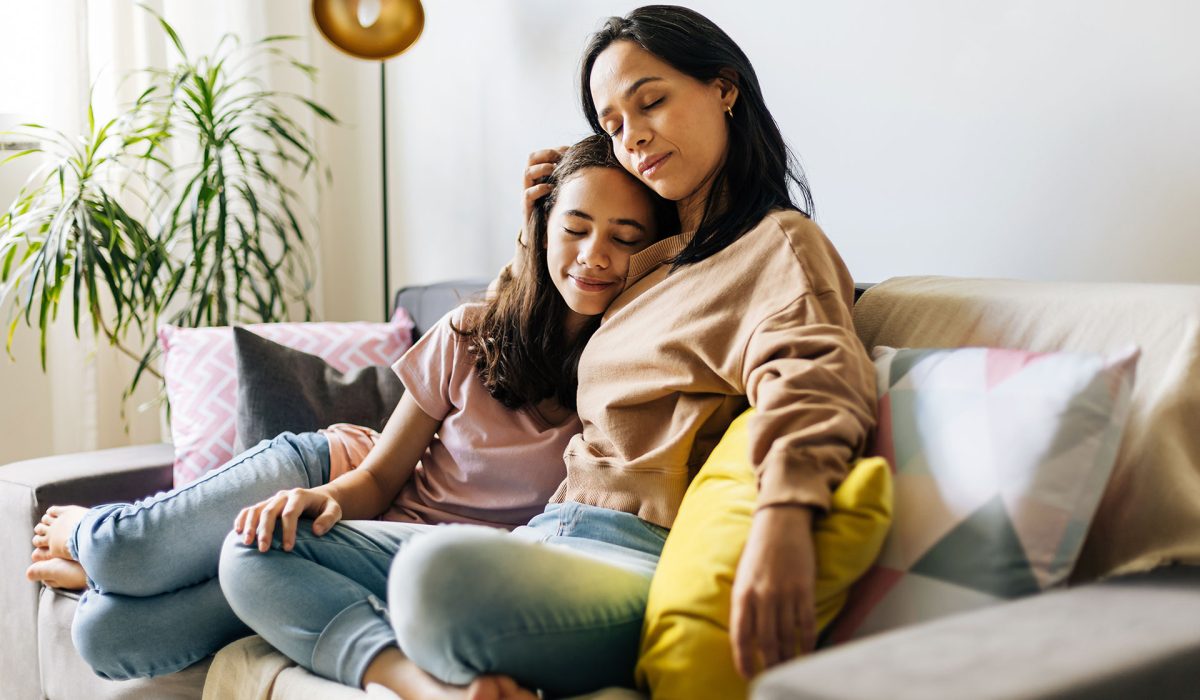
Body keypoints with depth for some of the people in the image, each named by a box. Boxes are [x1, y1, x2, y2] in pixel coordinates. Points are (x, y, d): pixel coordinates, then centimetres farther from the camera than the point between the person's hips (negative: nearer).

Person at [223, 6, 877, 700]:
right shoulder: (660, 260, 25)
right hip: (550, 536, 9)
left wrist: (784, 515, -43)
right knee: (255, 551, -3)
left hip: (641, 560, -9)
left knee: (440, 571, -40)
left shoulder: (776, 243, 1)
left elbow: (810, 369, -24)